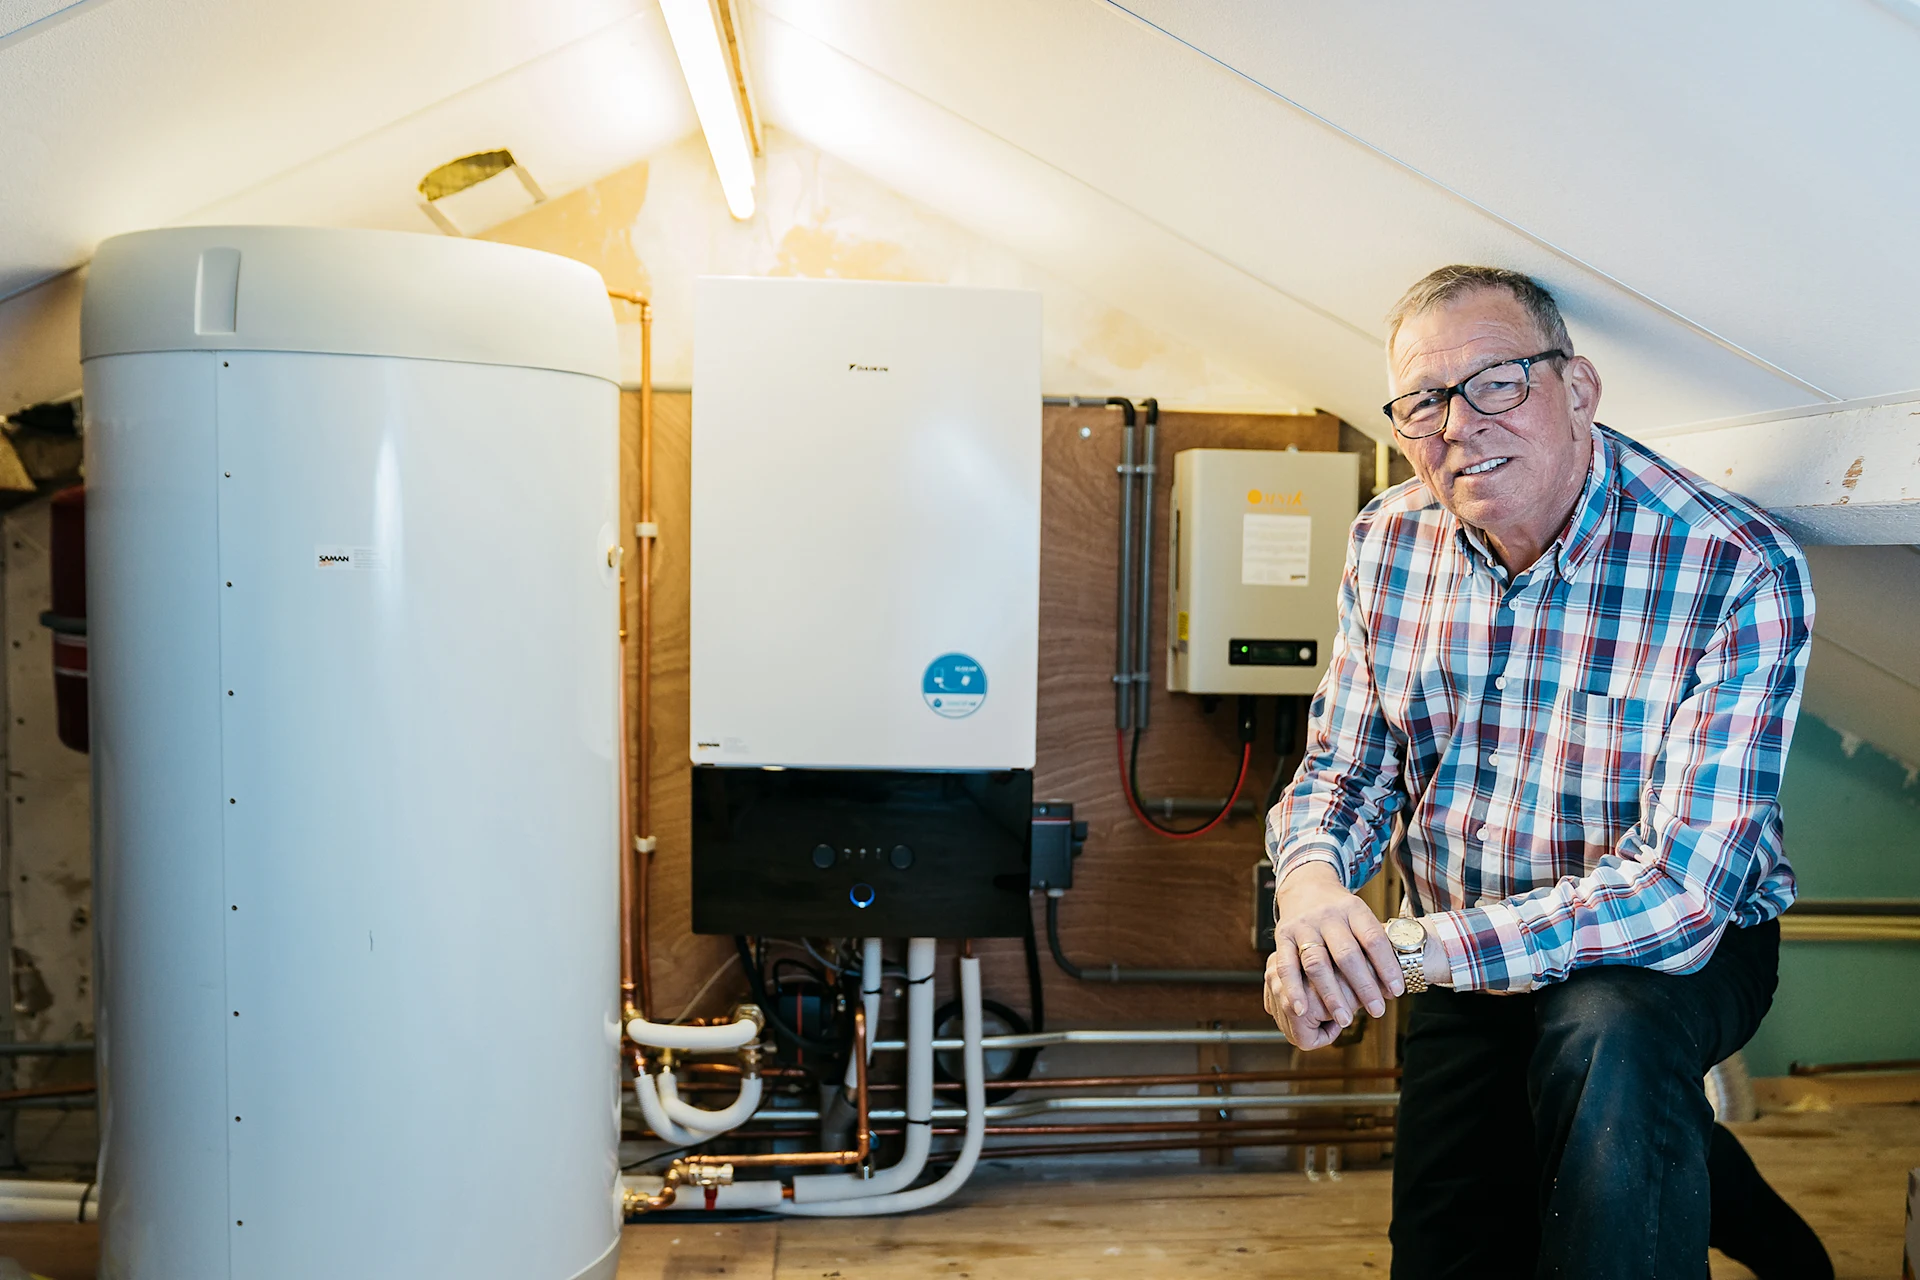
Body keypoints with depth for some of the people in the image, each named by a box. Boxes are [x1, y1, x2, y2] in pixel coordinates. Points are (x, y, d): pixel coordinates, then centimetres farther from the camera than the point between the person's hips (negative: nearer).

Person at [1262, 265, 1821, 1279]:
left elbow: (1680, 887, -31)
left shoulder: (1742, 571, -26)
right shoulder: (1389, 541, -8)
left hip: (1682, 947, -4)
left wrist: (1407, 951, -36)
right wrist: (1310, 880, -26)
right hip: (1457, 962, 5)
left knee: (1607, 1034, -39)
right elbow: (1344, 766, -1)